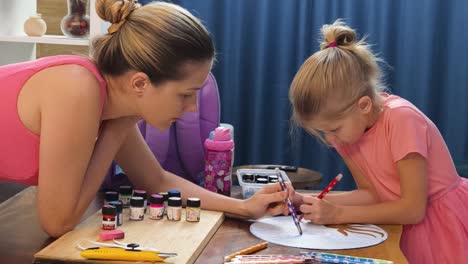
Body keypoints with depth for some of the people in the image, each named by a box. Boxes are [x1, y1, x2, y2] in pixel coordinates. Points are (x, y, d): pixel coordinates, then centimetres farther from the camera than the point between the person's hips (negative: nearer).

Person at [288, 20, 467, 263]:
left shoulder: (400, 119, -25)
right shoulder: (345, 123, -6)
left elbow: (413, 209, -24)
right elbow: (371, 193, -6)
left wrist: (338, 214, -25)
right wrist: (307, 202, -18)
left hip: (448, 224, -4)